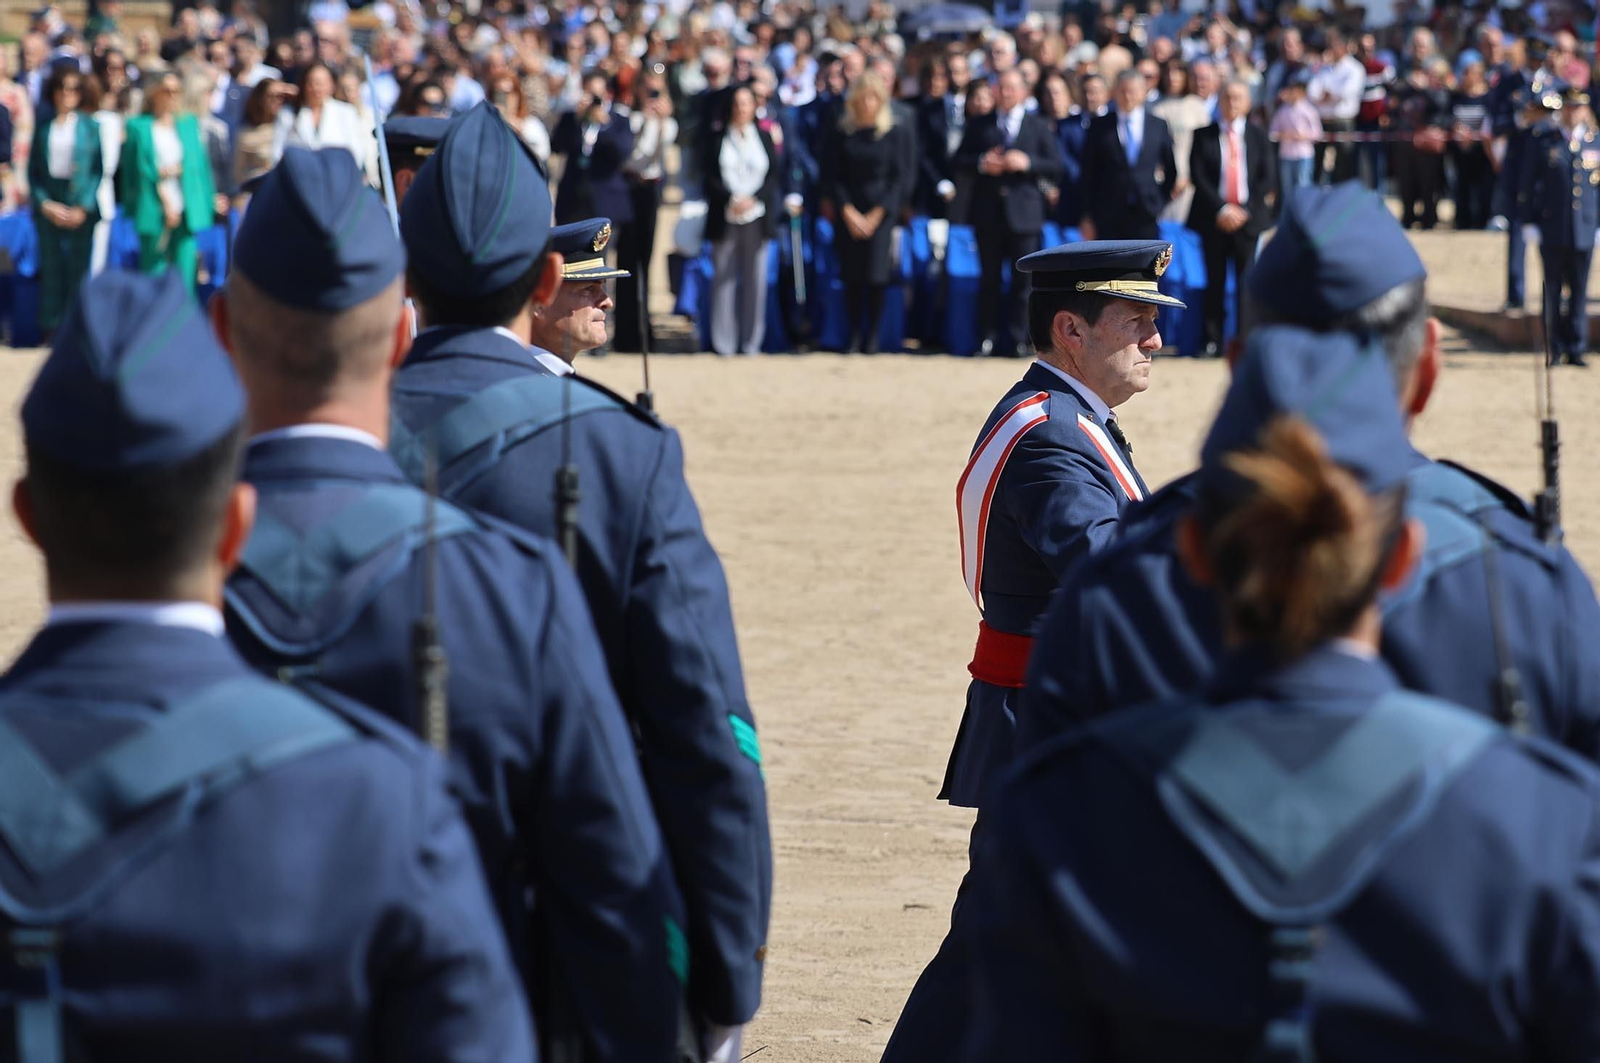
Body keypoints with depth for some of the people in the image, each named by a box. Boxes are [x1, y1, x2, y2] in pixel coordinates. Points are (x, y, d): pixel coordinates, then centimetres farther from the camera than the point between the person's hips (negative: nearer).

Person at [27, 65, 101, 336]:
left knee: (78, 270, -3)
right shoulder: (44, 126, 7)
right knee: (50, 268, 0)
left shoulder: (89, 126, 4)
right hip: (48, 206, 1)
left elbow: (98, 170, 3)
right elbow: (32, 171, 8)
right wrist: (45, 204, -5)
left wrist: (83, 208, -7)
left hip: (81, 205, -1)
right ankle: (50, 330, 4)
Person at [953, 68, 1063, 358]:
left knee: (1023, 279, -1)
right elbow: (959, 162, 7)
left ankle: (1018, 339, 4)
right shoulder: (979, 126, 10)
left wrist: (1028, 163, -15)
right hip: (988, 211, 1)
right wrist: (981, 163, -12)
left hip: (1023, 211, -1)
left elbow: (1055, 168, 1)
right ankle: (988, 337, 10)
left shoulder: (1039, 127, 7)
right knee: (989, 278, 5)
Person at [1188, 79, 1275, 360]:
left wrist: (1244, 210, -8)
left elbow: (1266, 178, 4)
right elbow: (1198, 177, -2)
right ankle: (1212, 341, 5)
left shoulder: (1258, 136, 9)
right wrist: (1221, 210, -12)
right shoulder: (1204, 136, 5)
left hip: (1248, 218, 0)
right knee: (1215, 281, 2)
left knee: (1247, 282, -4)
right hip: (1214, 218, 0)